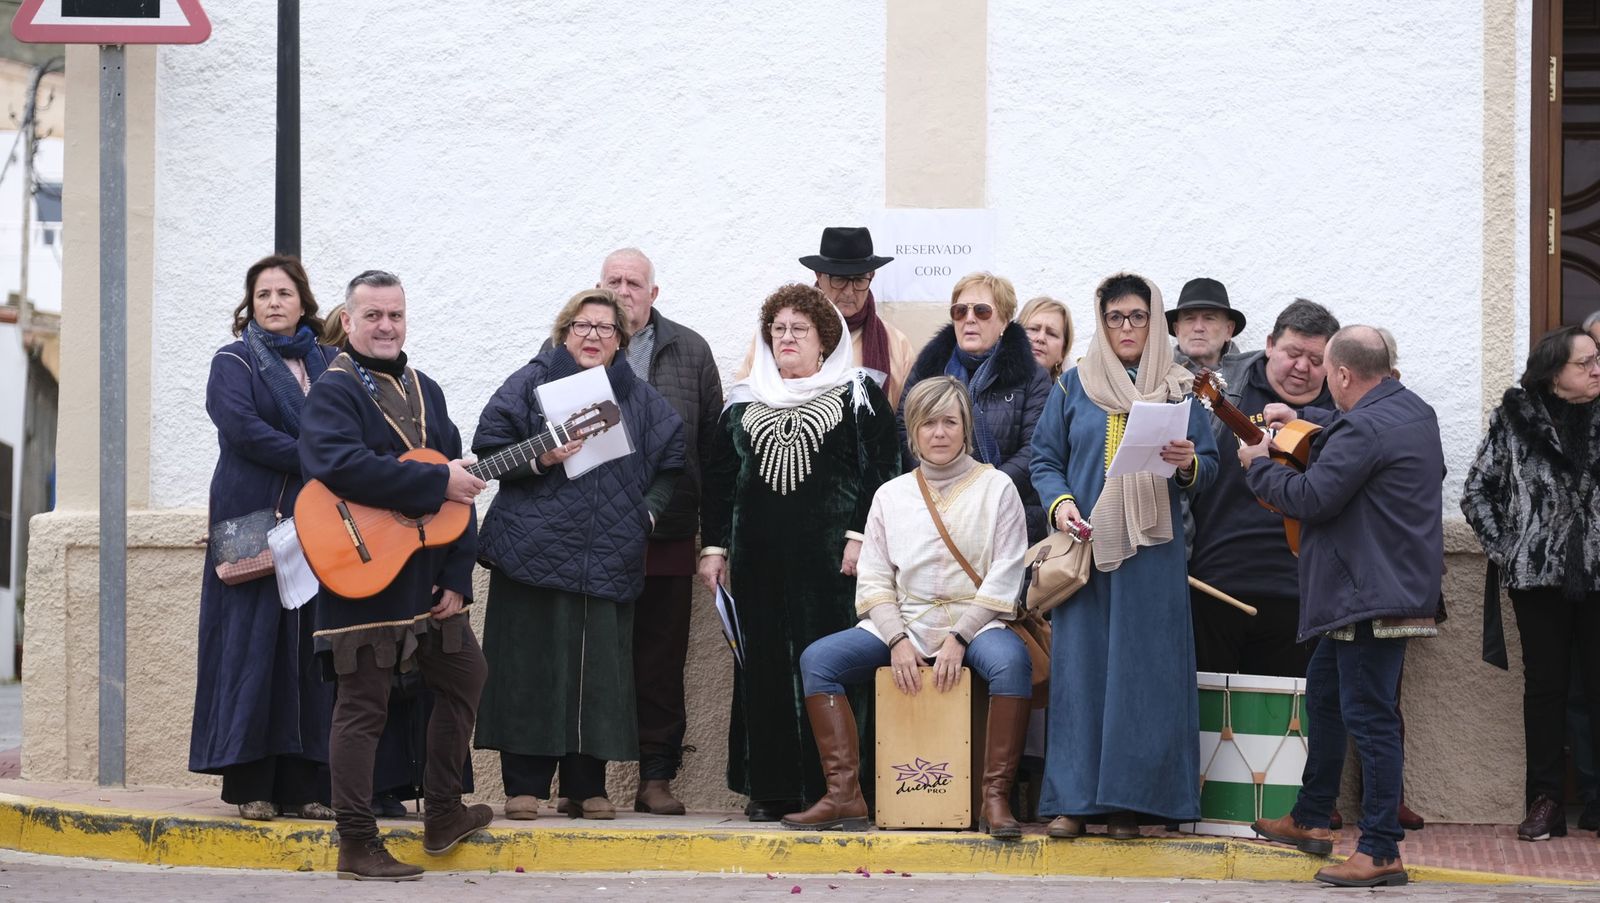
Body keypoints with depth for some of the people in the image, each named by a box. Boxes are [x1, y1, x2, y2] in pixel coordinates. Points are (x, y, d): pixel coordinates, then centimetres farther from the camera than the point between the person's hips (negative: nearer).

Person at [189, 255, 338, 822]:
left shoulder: (330, 364, 17)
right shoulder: (234, 364, 5)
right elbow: (241, 426, -12)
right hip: (255, 520, -4)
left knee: (312, 649, -1)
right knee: (256, 642, -6)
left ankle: (304, 784, 1)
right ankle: (250, 786, -3)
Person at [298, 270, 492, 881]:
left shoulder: (424, 391, 14)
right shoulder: (334, 391, -9)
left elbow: (459, 489, 13)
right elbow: (341, 466, -28)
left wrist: (457, 576, 2)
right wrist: (438, 482, -25)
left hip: (427, 578, 8)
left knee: (465, 675, 17)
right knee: (363, 704, -4)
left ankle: (442, 815, 29)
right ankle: (357, 846, 2)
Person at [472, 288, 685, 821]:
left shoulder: (639, 398, 15)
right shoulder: (531, 383, 5)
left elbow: (670, 463, 18)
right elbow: (489, 447, 0)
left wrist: (647, 511, 5)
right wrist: (538, 460, -15)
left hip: (611, 558, 3)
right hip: (536, 552, -3)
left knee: (600, 671, 3)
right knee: (533, 667, -3)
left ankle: (586, 786, 10)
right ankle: (525, 785, 2)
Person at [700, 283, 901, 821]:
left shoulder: (857, 396, 5)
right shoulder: (743, 403, 17)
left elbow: (882, 469, -1)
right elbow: (718, 475, 18)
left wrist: (860, 535, -10)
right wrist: (714, 545, 11)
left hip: (828, 554, -4)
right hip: (759, 556, 4)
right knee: (763, 668, 2)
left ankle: (830, 785, -5)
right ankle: (769, 788, 6)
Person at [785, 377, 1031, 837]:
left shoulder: (996, 488, 5)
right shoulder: (890, 495, 14)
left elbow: (1004, 578, -3)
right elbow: (874, 579, 8)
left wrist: (958, 639, -15)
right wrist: (898, 641, -10)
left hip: (974, 624, -3)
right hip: (902, 624, 3)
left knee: (1011, 660, -37)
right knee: (817, 658, -19)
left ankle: (996, 799, -33)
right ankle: (845, 795, -22)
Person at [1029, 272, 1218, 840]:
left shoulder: (1178, 389, 8)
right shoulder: (1075, 385, 9)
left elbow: (1209, 467, 6)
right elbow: (1045, 458, 10)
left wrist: (1189, 464, -16)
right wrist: (1059, 502, -8)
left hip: (1152, 552, 0)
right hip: (1084, 545, 1)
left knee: (1142, 669, -3)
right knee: (1080, 665, -2)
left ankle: (1130, 801, 1)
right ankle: (1073, 798, 2)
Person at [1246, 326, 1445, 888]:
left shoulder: (1364, 429, -22)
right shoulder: (1411, 409, 12)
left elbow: (1309, 499, -21)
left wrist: (1258, 466, -5)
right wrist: (1302, 419, 30)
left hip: (1373, 599, -11)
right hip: (1397, 585, 11)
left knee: (1369, 717, -9)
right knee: (1324, 694, 22)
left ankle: (1381, 852, -8)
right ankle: (1310, 820, 33)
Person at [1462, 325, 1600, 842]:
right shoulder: (1515, 419, 0)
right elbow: (1476, 493, 6)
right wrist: (1502, 548, 0)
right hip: (1538, 575, 0)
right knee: (1544, 683, 5)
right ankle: (1546, 802, 9)